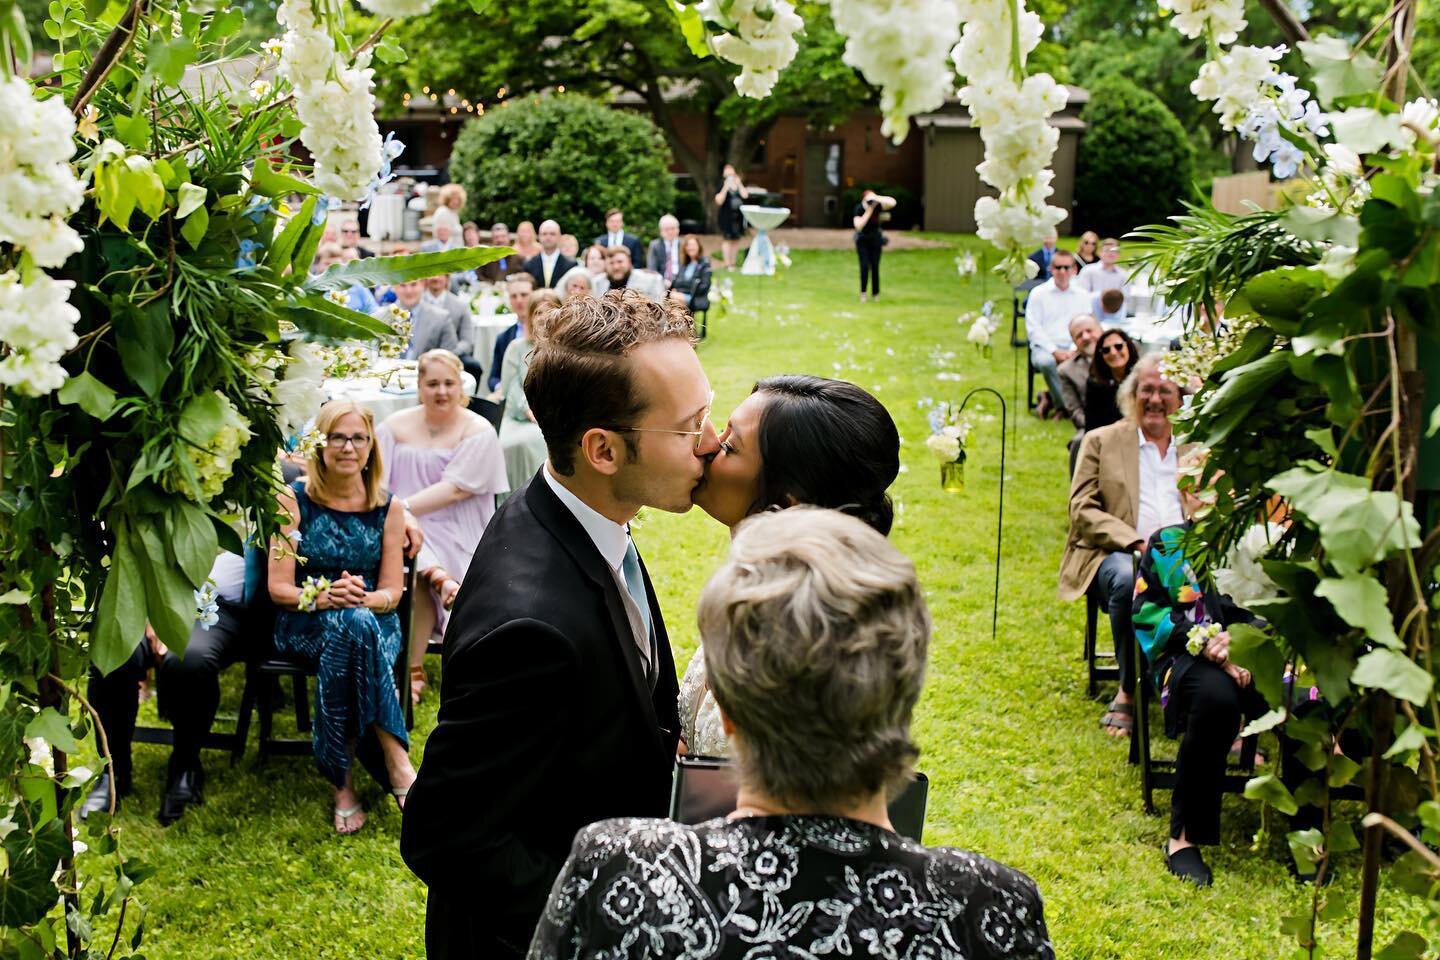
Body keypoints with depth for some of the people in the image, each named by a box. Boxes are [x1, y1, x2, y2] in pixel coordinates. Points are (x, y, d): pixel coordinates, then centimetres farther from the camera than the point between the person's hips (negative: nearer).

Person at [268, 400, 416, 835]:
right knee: (353, 626, -37)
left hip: (375, 623, 1)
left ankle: (343, 780, -32)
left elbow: (392, 592, 2)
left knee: (353, 625, -37)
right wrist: (324, 597, -24)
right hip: (305, 624, -1)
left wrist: (363, 598, -21)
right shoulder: (295, 501, -1)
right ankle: (396, 763, -34)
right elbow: (278, 587, -4)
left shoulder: (388, 508, 4)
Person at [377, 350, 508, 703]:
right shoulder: (396, 425, 12)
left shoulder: (478, 432, 0)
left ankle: (413, 672, -16)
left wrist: (402, 507, -21)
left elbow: (454, 489, -12)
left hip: (452, 535, -3)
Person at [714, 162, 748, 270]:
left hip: (738, 216, 5)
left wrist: (739, 184, -7)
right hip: (726, 216, -5)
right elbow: (719, 201, -13)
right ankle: (727, 264, -4)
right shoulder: (722, 186, -3)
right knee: (727, 239, -6)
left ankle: (733, 262, 16)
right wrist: (725, 188, -18)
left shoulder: (739, 185, 11)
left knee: (736, 240, 8)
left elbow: (745, 195, -5)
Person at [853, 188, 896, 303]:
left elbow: (893, 202, -37)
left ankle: (875, 293, 13)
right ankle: (863, 291, 4)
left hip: (875, 239, 1)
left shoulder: (877, 205, -22)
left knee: (875, 267, -3)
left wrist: (877, 198, -47)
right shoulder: (859, 208, -24)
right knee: (864, 266, -14)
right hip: (862, 240, -1)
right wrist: (869, 211, -39)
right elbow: (858, 226, -35)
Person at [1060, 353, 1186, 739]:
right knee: (1129, 579, -38)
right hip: (1116, 555, -2)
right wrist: (1137, 542, -14)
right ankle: (1129, 690, -20)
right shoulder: (1102, 441, 13)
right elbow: (1082, 510, 2)